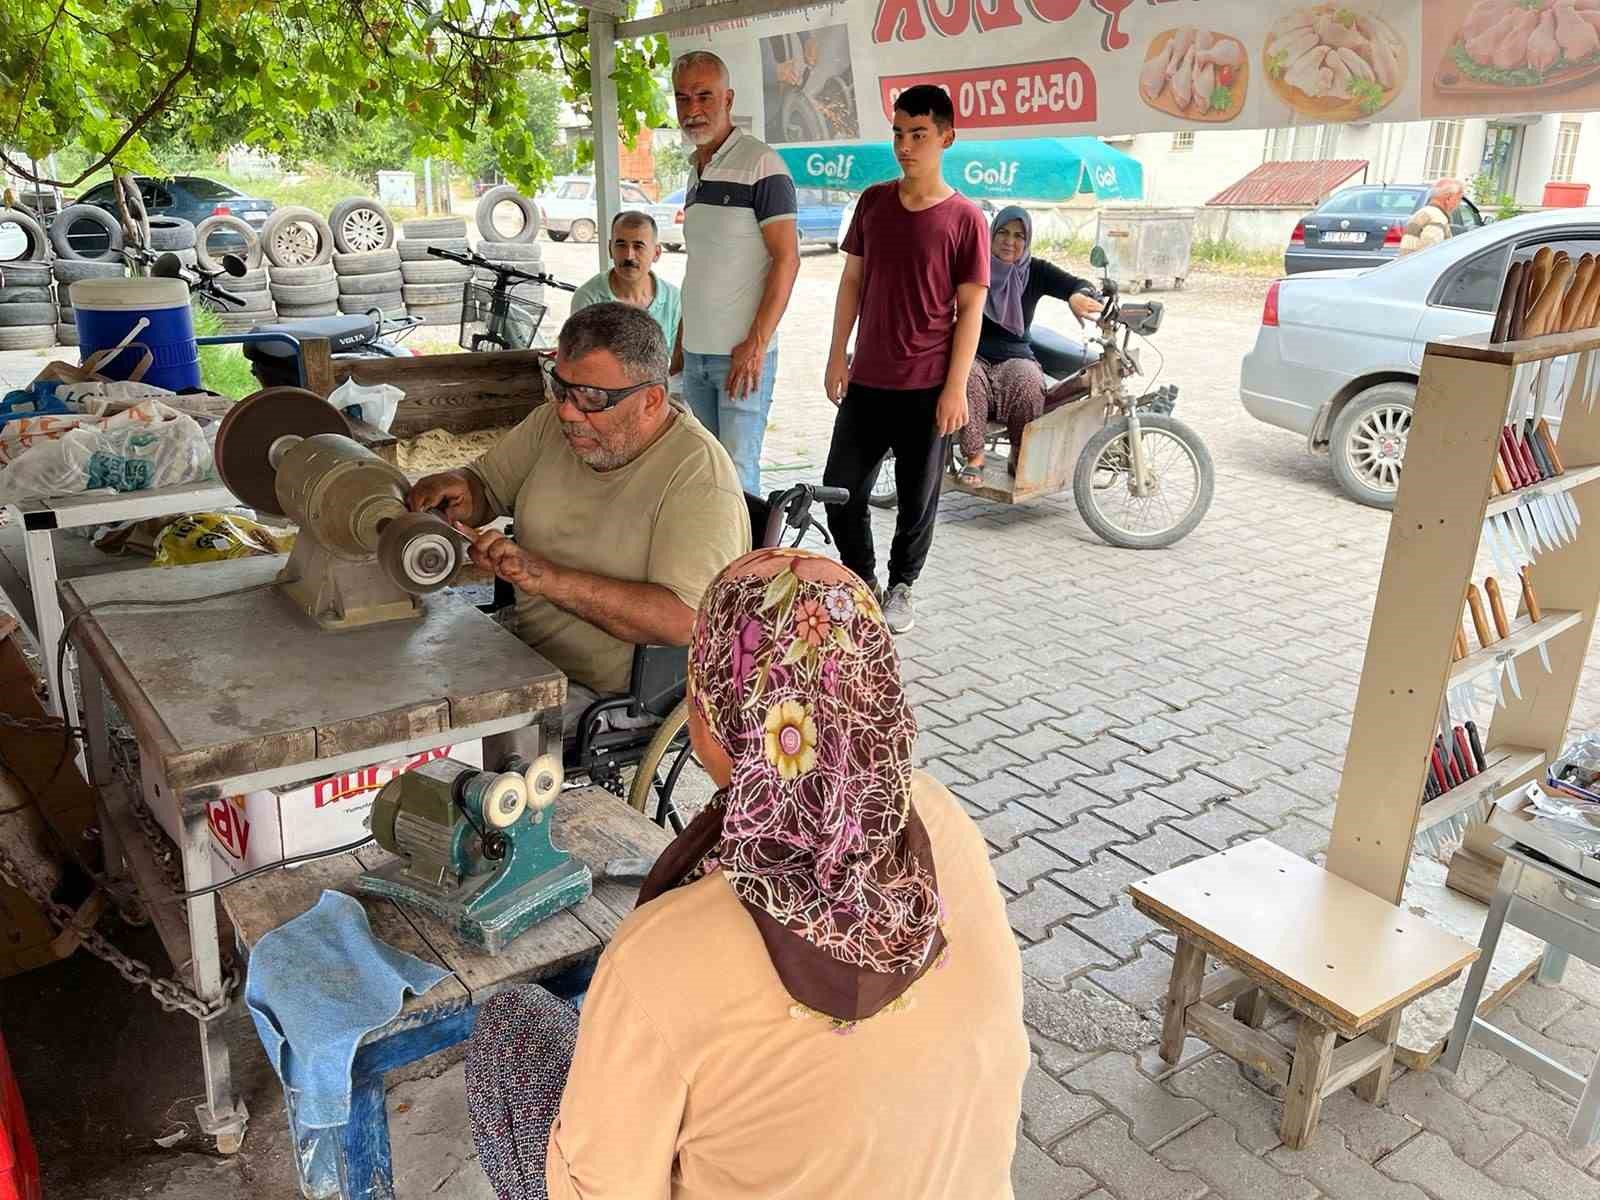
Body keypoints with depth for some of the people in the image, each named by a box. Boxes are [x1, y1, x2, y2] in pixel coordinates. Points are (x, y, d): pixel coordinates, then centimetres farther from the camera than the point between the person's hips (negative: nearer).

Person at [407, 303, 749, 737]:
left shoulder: (698, 477, -19)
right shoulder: (555, 421, 3)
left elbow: (684, 620, -29)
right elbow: (485, 485, 18)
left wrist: (550, 578, -34)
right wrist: (459, 492, -8)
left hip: (611, 696, -7)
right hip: (525, 653, 7)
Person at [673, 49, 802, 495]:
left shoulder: (760, 163, -9)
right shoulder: (696, 170, 15)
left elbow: (786, 260, -13)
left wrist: (756, 344, -19)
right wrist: (681, 339, 16)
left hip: (743, 353, -7)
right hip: (696, 353, 8)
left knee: (737, 474, -7)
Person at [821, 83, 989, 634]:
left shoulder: (964, 218, -6)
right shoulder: (873, 201, 6)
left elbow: (970, 310, -6)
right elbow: (852, 282, 12)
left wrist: (955, 388, -11)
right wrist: (837, 357, 7)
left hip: (927, 387, -4)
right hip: (867, 380, 4)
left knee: (917, 499, 7)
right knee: (841, 490, 5)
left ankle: (901, 588, 27)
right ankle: (861, 581, 26)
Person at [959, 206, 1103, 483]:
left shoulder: (1035, 271, 5)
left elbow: (1078, 284, -9)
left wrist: (1078, 295, -36)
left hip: (1015, 358, 2)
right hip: (973, 355, -1)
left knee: (1029, 383, -32)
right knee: (967, 380, -36)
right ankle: (974, 457, -25)